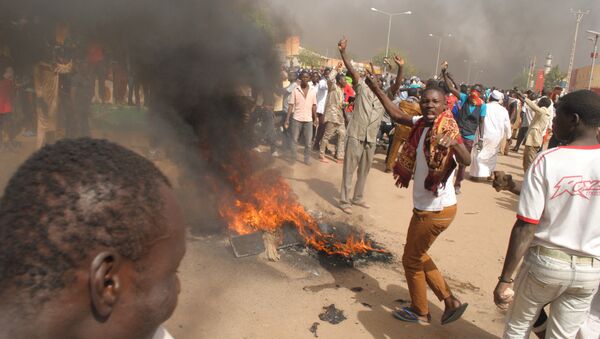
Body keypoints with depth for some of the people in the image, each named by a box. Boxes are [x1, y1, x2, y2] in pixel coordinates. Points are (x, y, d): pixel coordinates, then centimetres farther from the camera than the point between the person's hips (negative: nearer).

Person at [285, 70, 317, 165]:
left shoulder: (313, 91, 4)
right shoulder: (295, 90, -2)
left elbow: (314, 106, 8)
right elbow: (291, 105, -3)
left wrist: (315, 118, 4)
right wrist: (287, 119, -9)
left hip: (308, 119, 1)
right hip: (296, 118, -1)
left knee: (308, 141, 3)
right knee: (294, 140, 5)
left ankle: (307, 159, 14)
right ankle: (293, 158, 17)